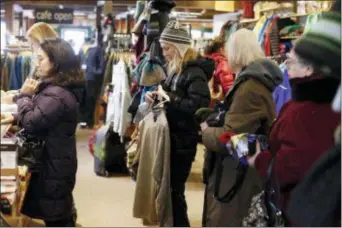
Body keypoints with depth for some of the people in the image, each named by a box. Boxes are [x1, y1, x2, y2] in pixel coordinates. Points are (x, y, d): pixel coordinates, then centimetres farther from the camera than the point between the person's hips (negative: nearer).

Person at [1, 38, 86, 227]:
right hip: (55, 160, 10)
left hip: (53, 164, -10)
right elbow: (39, 118, 18)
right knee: (60, 211, 21)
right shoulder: (56, 88, 9)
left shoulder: (56, 94, -26)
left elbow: (31, 123, -26)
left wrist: (25, 96, -12)